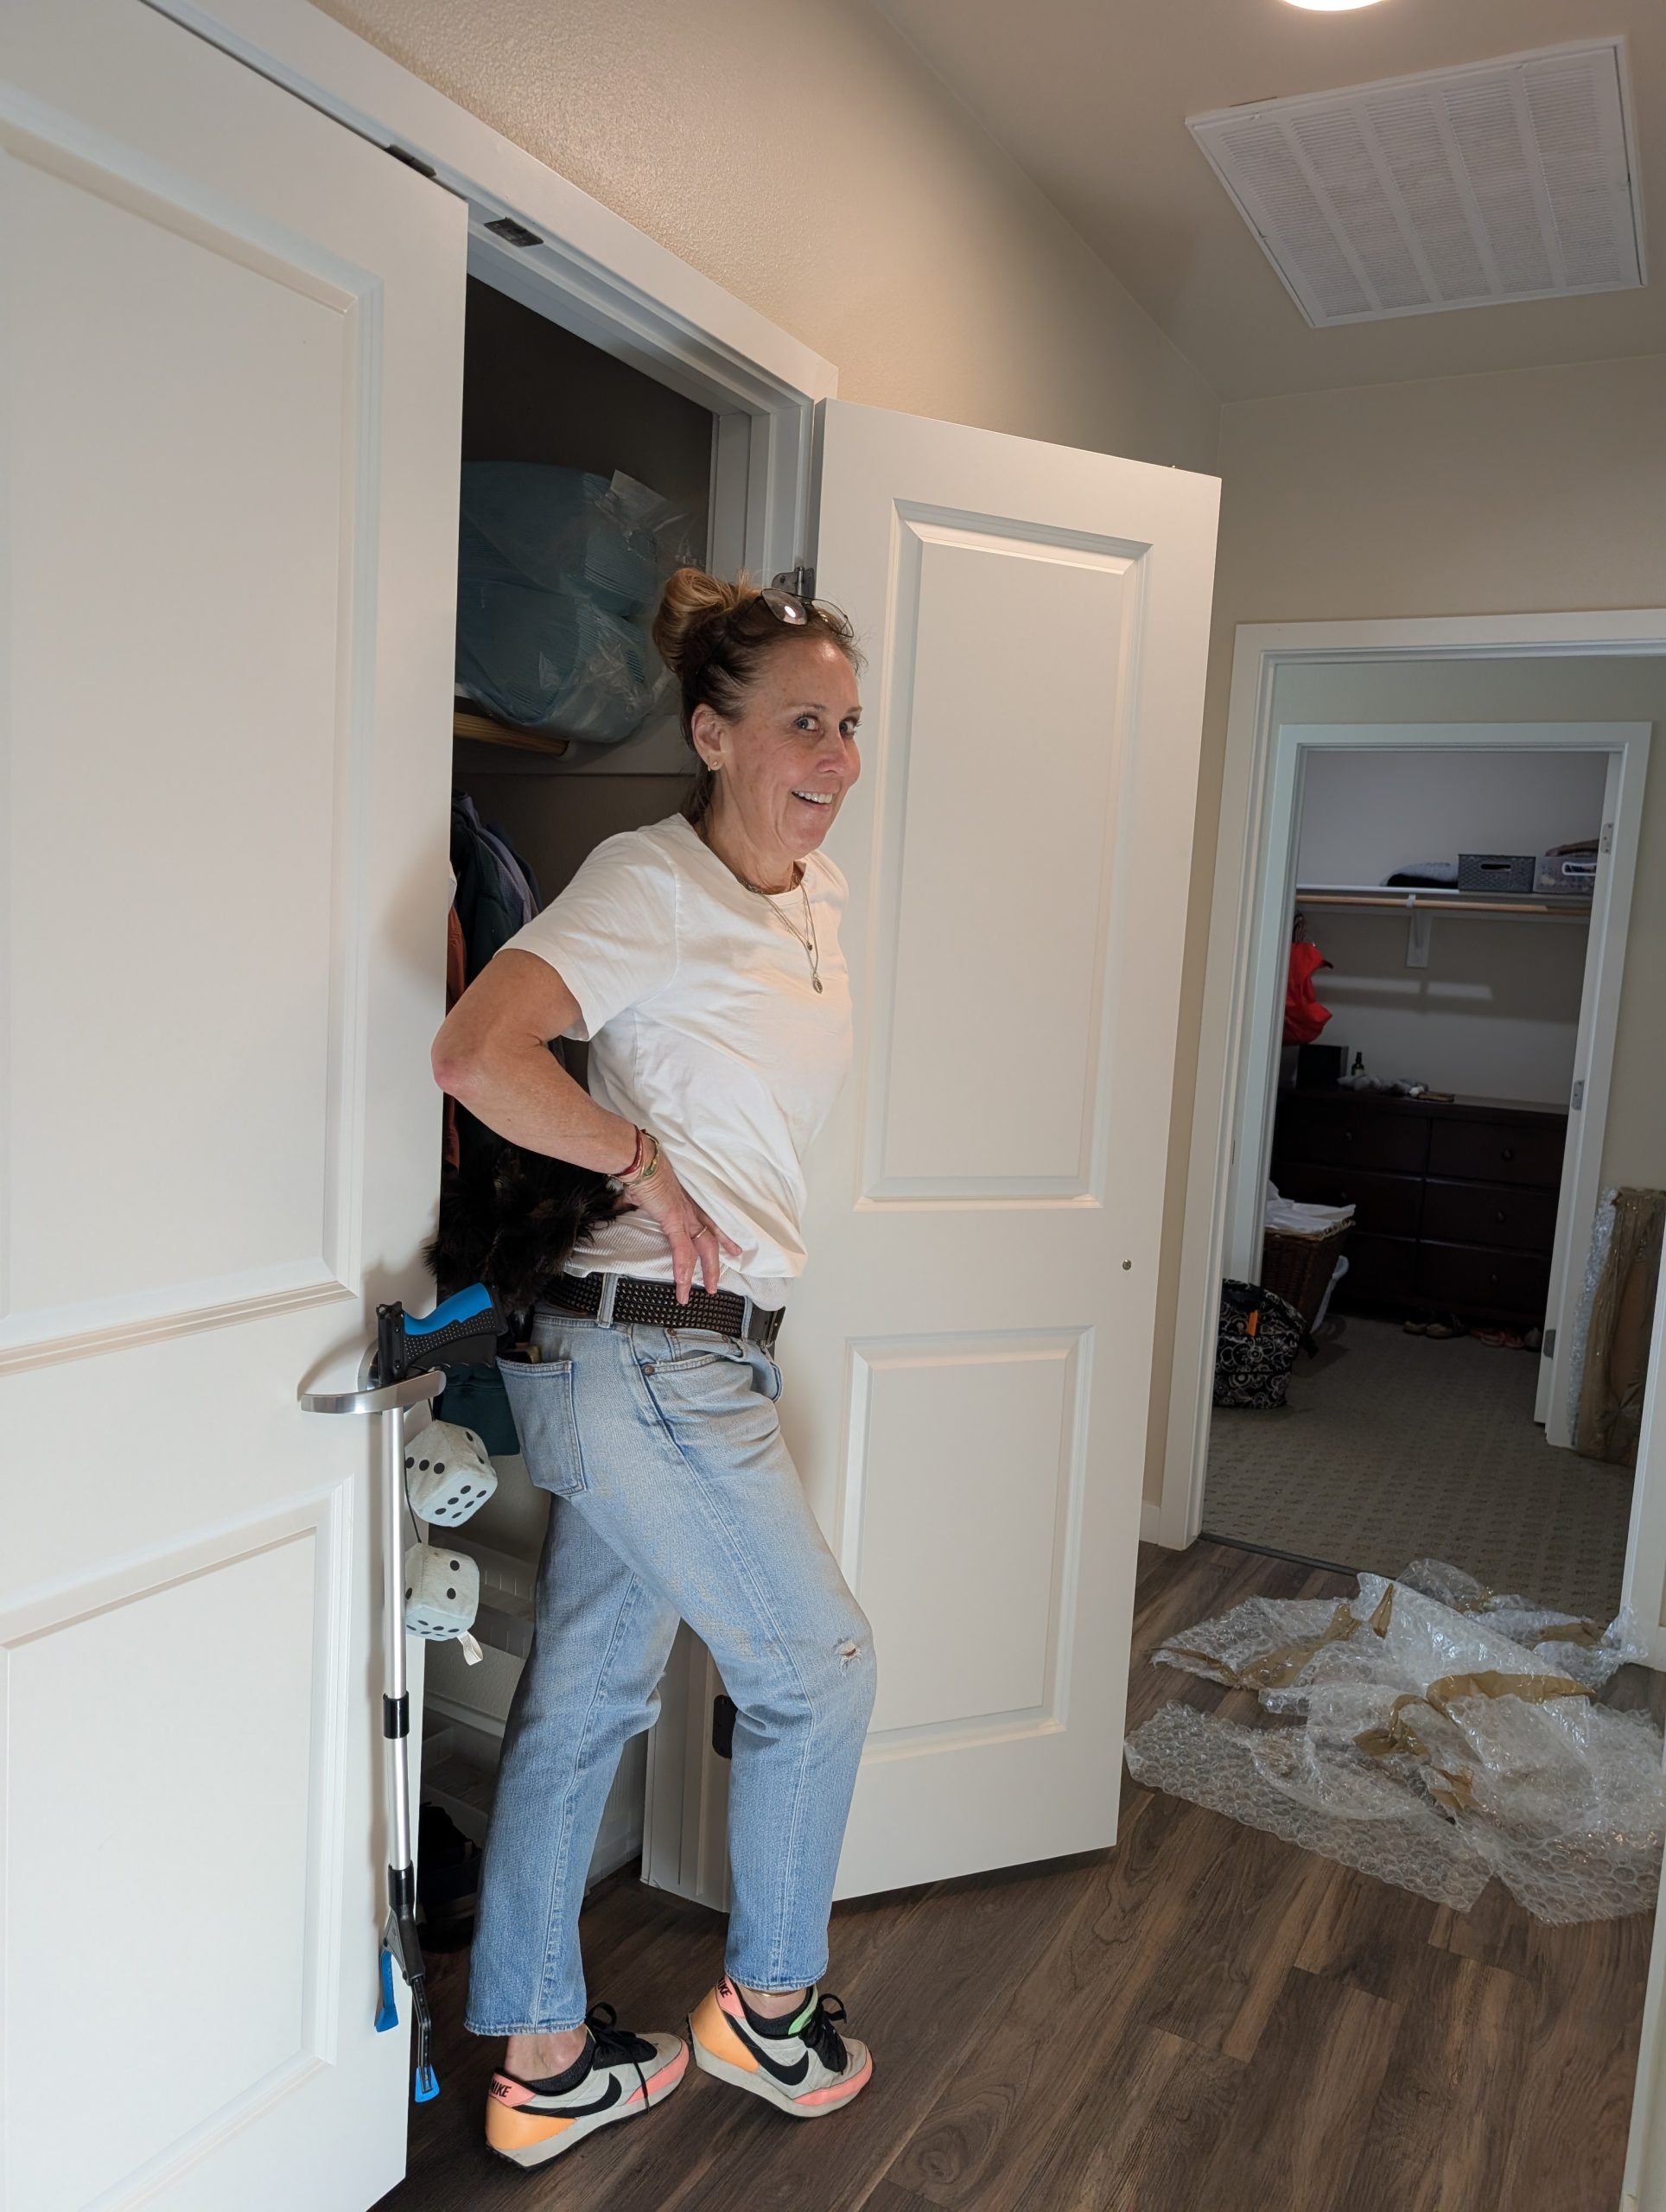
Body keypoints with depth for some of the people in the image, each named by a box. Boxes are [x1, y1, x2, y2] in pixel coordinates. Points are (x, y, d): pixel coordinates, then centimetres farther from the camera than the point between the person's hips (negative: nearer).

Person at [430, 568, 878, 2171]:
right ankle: (768, 2008, 33)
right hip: (650, 1353, -8)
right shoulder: (653, 881, -15)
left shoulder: (815, 892, 11)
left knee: (584, 1698, 16)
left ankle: (540, 2063, 33)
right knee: (815, 1667, 9)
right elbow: (475, 1053, -26)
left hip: (653, 1357, 8)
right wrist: (647, 1164, -17)